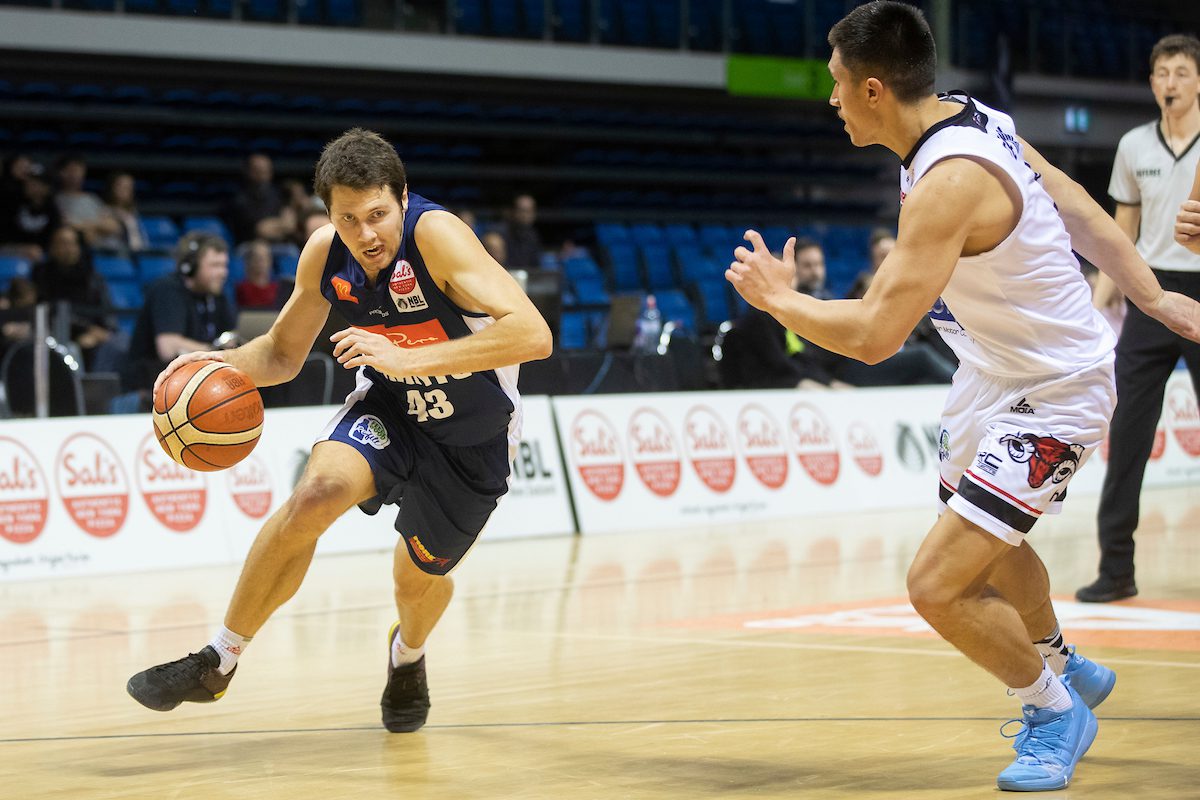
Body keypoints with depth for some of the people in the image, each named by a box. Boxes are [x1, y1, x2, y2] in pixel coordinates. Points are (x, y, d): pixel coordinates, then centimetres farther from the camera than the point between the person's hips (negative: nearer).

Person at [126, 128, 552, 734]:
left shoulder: (436, 235, -33)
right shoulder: (324, 254, -15)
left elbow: (533, 334, -43)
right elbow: (283, 352, 2)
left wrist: (407, 358, -50)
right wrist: (224, 365, -20)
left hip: (473, 435, -2)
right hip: (390, 407, 2)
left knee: (420, 575, 14)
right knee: (315, 495, -26)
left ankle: (408, 654, 53)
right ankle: (217, 662, -12)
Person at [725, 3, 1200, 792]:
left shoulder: (951, 182, -33)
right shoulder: (970, 120, -5)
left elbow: (874, 335, -37)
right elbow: (1076, 206, 6)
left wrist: (777, 298, -20)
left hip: (1054, 394, -10)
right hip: (996, 372, 10)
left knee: (938, 585, -13)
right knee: (988, 545, 31)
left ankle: (1056, 708, 11)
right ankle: (1066, 668, 57)